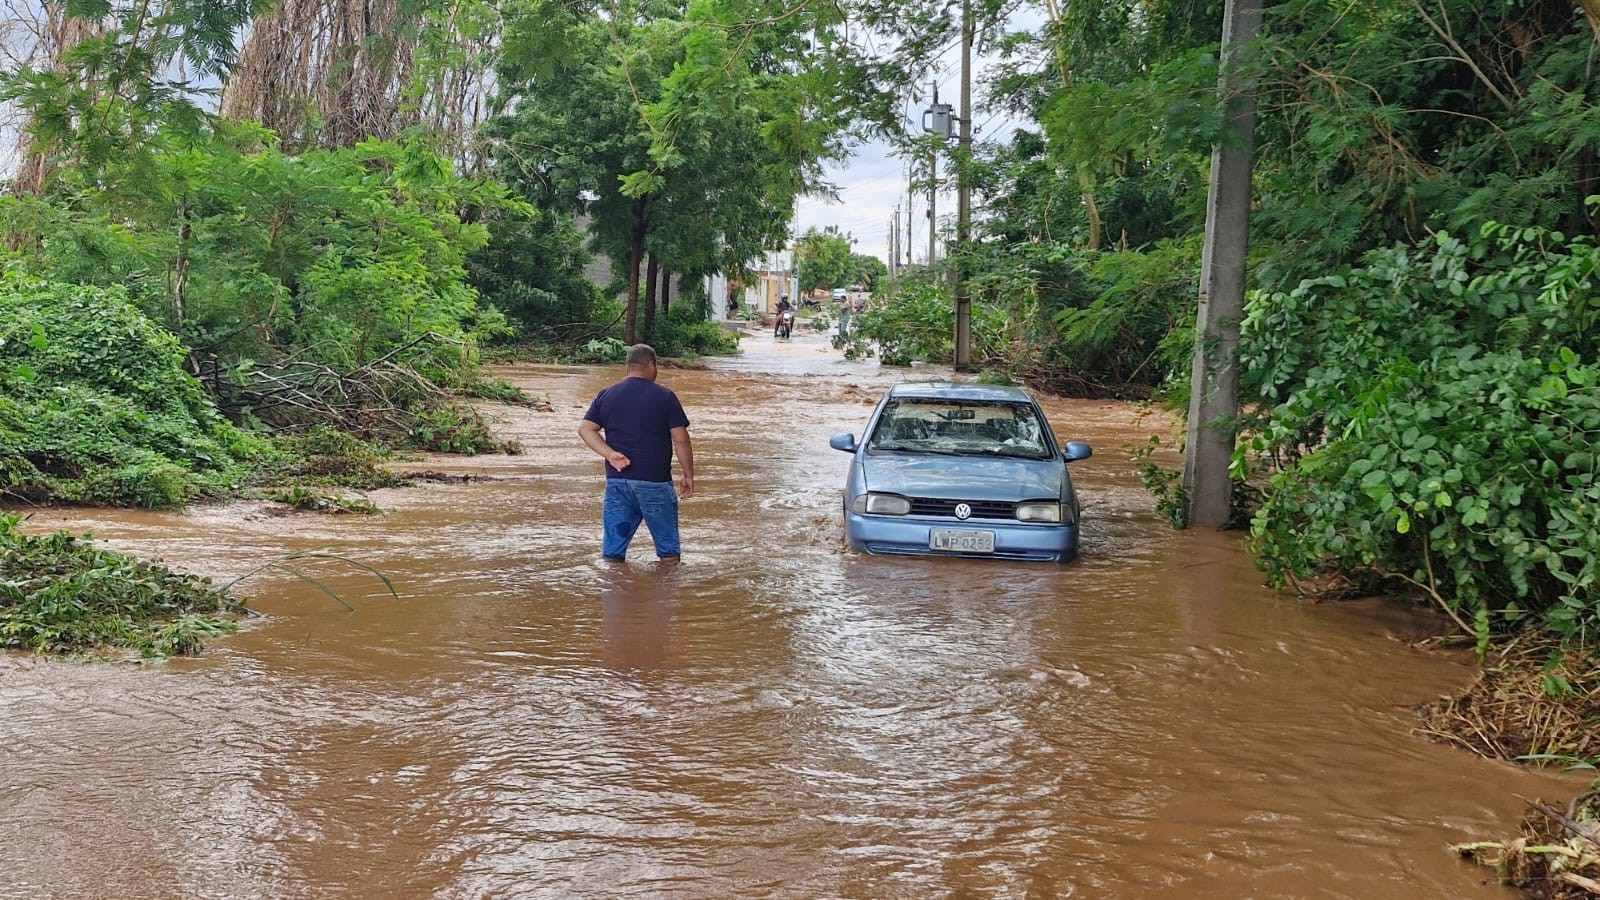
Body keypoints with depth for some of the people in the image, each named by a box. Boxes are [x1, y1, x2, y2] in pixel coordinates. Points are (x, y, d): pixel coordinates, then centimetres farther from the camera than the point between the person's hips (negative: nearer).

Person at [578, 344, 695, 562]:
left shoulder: (606, 395, 8)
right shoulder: (665, 396, -4)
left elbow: (585, 429, 0)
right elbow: (680, 440, -7)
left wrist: (609, 454, -8)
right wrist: (688, 475, 2)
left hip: (616, 481, 4)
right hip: (654, 482, -4)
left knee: (613, 551, 8)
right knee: (669, 551, 9)